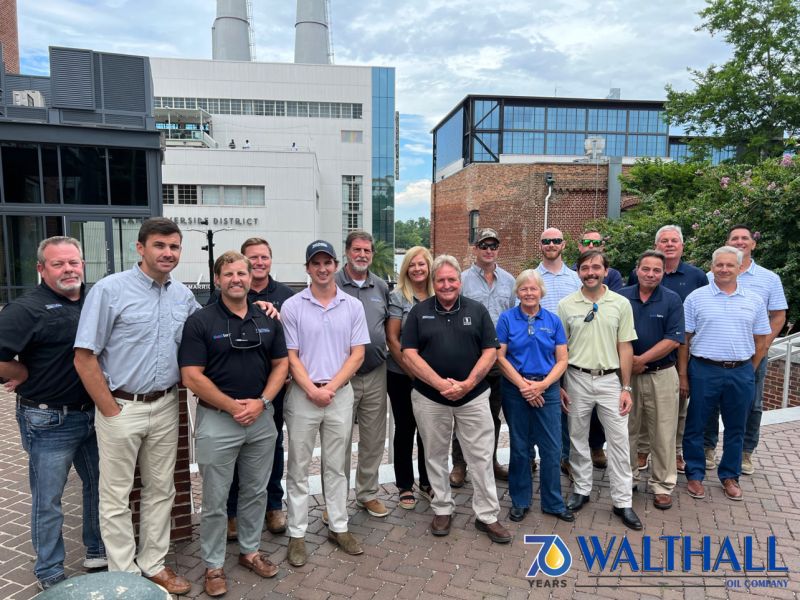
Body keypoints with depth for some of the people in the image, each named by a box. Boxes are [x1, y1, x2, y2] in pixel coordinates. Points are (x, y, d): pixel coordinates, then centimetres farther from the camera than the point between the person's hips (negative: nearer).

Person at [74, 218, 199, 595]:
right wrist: (111, 411, -11)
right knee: (117, 496, 8)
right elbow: (84, 357, -12)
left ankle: (153, 564, 31)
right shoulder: (110, 289, -11)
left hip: (166, 407, 5)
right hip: (122, 407, -5)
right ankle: (124, 575, 24)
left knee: (160, 490, 15)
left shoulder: (183, 295, 4)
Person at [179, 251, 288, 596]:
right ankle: (213, 565, 25)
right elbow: (192, 377, -11)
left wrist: (260, 402, -8)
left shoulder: (268, 320, 5)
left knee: (256, 491, 16)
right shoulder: (200, 321, -7)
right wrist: (232, 406, -14)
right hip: (217, 420, -4)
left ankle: (250, 551, 35)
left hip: (262, 418, 4)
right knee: (215, 500, 8)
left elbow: (281, 365, 7)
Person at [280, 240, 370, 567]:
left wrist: (330, 387, -10)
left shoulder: (353, 306, 2)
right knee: (299, 468, 8)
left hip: (341, 394, 2)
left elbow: (357, 354, 0)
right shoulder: (292, 306, -3)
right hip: (302, 394, -1)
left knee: (336, 466, 14)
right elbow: (291, 356, -4)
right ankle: (297, 534, 20)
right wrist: (312, 390, -13)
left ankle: (338, 527, 27)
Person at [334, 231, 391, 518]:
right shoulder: (332, 284, -6)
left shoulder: (381, 287, 8)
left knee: (374, 440, 14)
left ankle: (368, 494, 31)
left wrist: (387, 353, 11)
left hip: (376, 375, 4)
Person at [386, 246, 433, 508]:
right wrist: (411, 370, -11)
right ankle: (405, 486, 22)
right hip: (401, 374, -3)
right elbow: (392, 338, -8)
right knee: (405, 428, 7)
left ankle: (426, 481, 29)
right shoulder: (397, 297, -6)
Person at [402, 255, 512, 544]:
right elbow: (410, 354, -5)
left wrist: (466, 384, -13)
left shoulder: (477, 310, 3)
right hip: (430, 397, 0)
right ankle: (442, 510, 29)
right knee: (435, 456, 12)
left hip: (474, 396, 0)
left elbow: (490, 352, 0)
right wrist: (441, 384, -15)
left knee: (481, 457, 4)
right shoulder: (419, 311, 1)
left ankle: (487, 516, 18)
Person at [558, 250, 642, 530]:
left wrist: (626, 388, -2)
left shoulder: (621, 304, -1)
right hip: (577, 379, 1)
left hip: (610, 379, 0)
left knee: (619, 440, 3)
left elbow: (625, 348, 1)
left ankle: (622, 501, 16)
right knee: (578, 438, 12)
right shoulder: (566, 305, -1)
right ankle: (582, 489, 29)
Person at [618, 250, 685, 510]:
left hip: (661, 374, -1)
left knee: (663, 432, 5)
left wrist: (641, 360, -15)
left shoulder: (672, 300, -3)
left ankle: (662, 485, 18)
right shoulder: (621, 297, 0)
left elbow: (673, 340, -10)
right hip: (626, 372, 1)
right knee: (627, 429, 12)